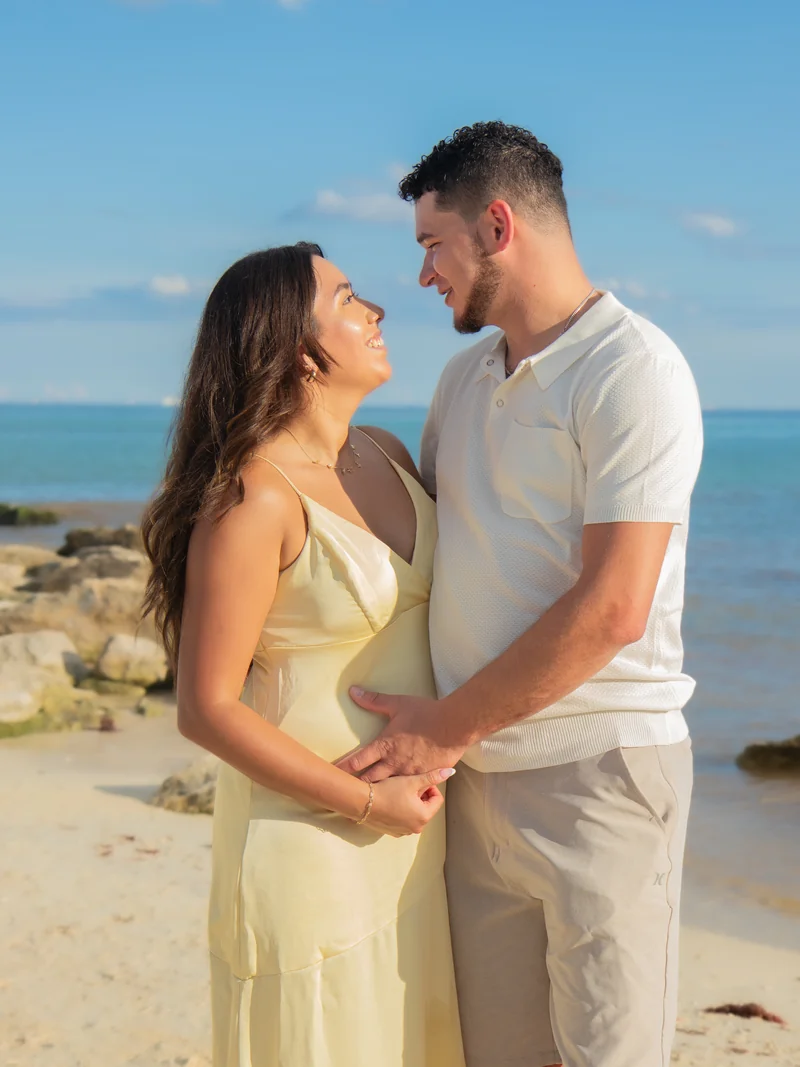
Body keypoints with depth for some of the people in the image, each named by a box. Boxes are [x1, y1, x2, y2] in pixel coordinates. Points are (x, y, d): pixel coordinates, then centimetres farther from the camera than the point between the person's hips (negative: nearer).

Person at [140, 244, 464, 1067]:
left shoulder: (385, 456, 5)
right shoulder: (252, 498, -19)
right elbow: (207, 708, -18)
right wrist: (367, 802, -16)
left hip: (410, 825, 8)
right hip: (311, 835, -7)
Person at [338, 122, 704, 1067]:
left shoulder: (632, 370, -12)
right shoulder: (465, 377, 15)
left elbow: (609, 610, -19)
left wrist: (449, 726, -13)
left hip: (598, 774, -7)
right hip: (475, 775, 7)